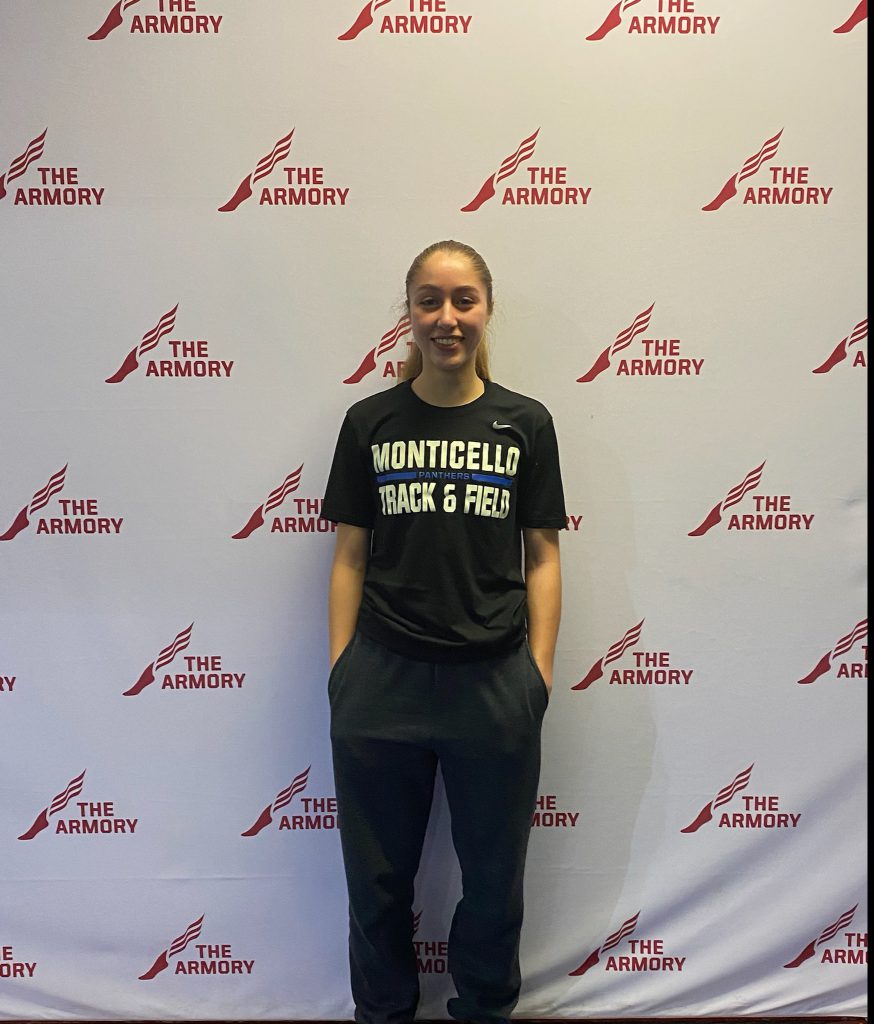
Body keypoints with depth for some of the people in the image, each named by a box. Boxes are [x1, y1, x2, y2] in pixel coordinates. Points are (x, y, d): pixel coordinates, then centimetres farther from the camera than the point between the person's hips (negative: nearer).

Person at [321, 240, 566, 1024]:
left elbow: (543, 557, 2)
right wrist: (340, 670, 0)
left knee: (494, 877, 16)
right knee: (378, 877, 16)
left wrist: (540, 669, -3)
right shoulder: (370, 422, 2)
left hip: (494, 681, 0)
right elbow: (350, 557, 3)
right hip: (383, 680, 1)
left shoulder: (525, 424, 1)